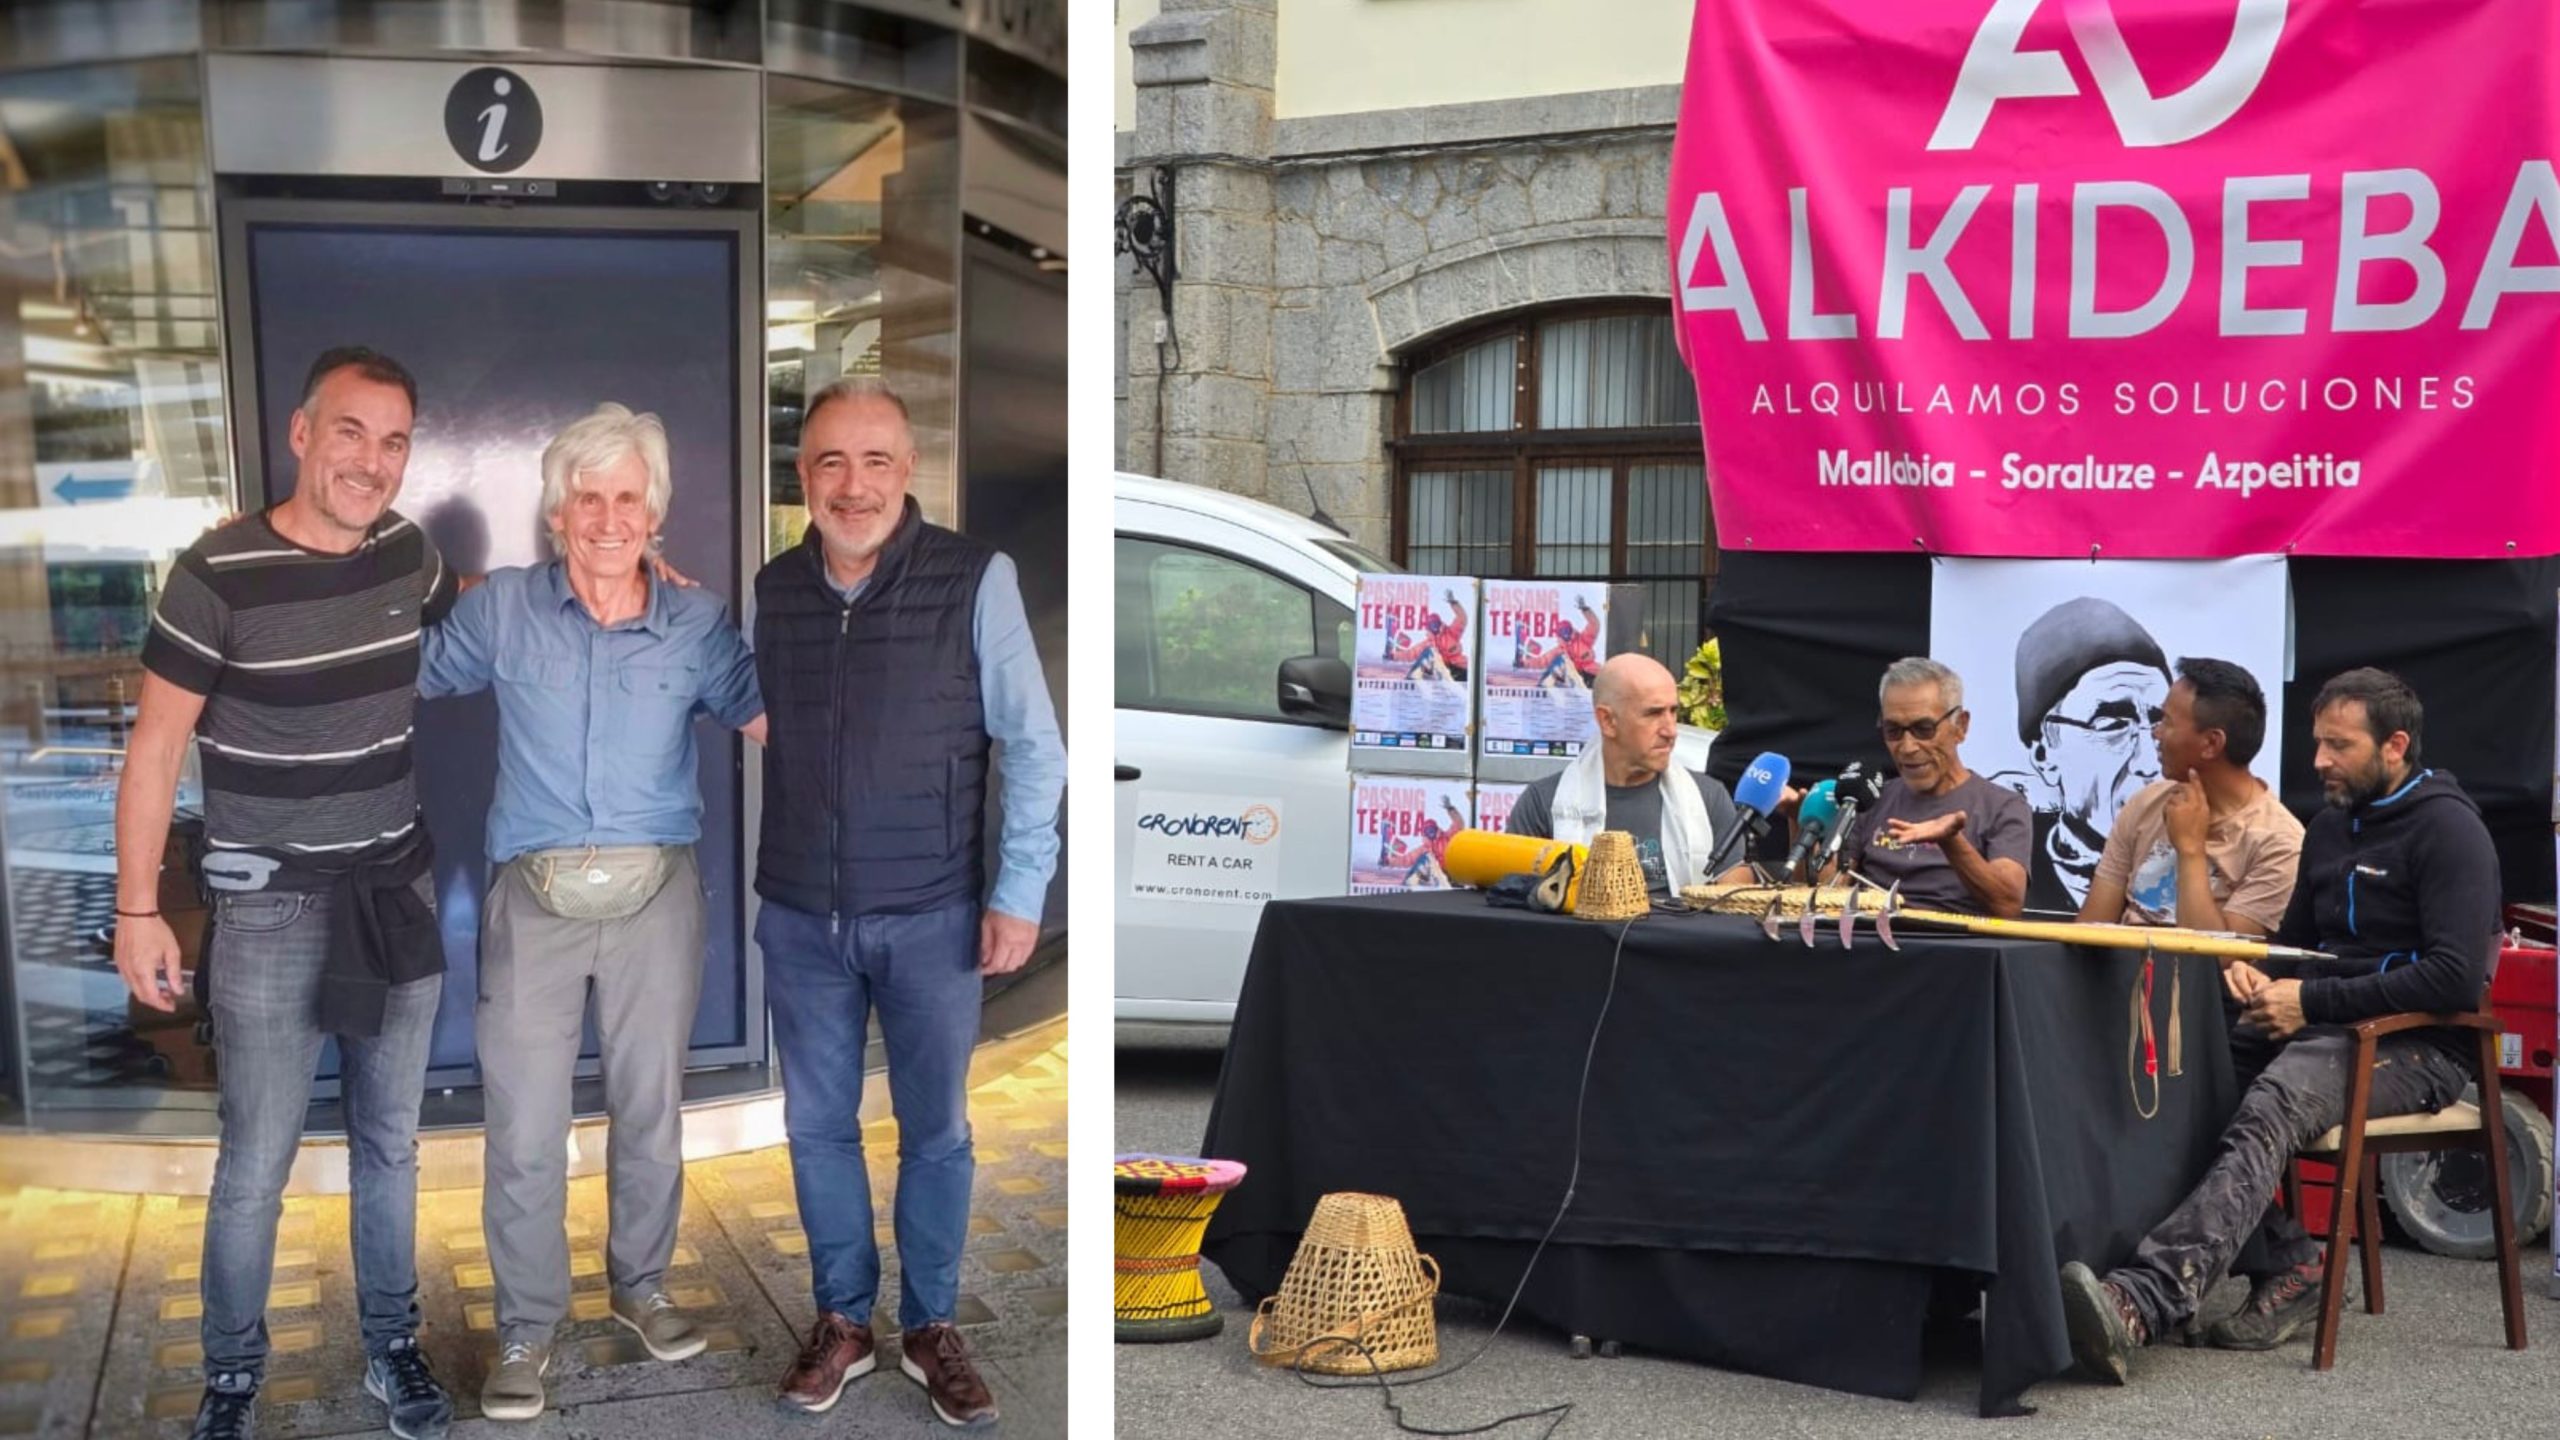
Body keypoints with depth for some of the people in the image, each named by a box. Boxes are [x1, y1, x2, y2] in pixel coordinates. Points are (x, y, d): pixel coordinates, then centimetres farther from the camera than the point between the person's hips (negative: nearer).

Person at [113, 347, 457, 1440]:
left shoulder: (407, 553, 0)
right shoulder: (219, 574, -16)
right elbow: (156, 748, -10)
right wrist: (137, 910, -10)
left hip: (399, 894, 5)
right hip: (272, 910, -4)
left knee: (390, 1145, 14)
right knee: (255, 1167, 3)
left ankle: (392, 1346, 30)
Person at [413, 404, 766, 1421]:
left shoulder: (696, 624, 3)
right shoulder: (501, 610, 2)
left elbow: (764, 714, 3)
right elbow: (405, 676, 12)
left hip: (658, 896, 1)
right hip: (535, 898, -1)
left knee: (651, 1109, 13)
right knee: (524, 1130, 0)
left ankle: (640, 1287, 32)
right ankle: (526, 1328, 15)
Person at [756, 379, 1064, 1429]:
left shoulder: (975, 579, -11)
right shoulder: (771, 591, 1)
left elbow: (1033, 747, -7)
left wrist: (1020, 892, -9)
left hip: (932, 918, -3)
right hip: (799, 918, 3)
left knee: (935, 1132, 10)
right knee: (818, 1126, 13)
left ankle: (931, 1328, 27)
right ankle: (842, 1318, 30)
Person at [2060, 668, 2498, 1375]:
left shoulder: (2447, 828, -8)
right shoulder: (2331, 825, 17)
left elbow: (2456, 975, -19)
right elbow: (2297, 939, 26)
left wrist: (2312, 1002, -19)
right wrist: (2261, 973, 1)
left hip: (2417, 1046, -8)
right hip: (2326, 1026, 8)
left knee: (2270, 1110, -35)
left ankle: (2141, 1303, -53)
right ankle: (2291, 1267, -15)